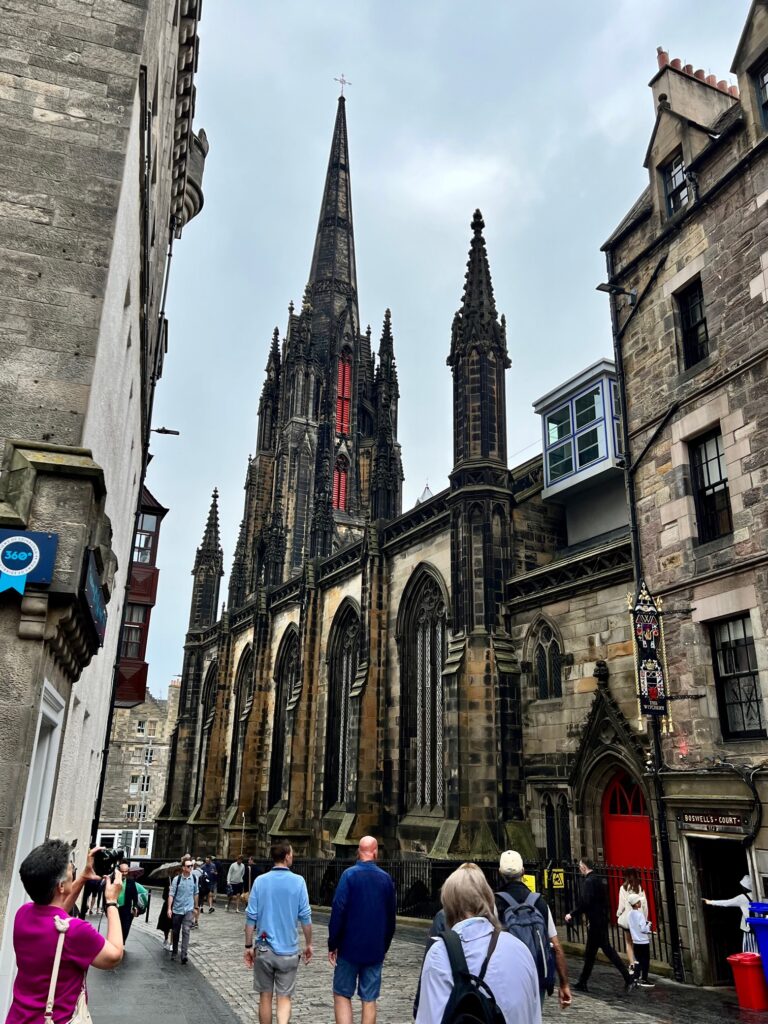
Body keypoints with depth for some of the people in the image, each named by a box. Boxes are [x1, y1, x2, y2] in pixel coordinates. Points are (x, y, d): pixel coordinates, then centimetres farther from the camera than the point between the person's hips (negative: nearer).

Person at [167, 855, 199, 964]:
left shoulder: (194, 879, -1)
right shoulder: (177, 879, -10)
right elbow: (171, 894, -10)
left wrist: (196, 907, 15)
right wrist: (169, 908, -17)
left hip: (188, 910, 0)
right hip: (177, 909, 0)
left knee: (186, 931, -12)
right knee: (175, 932, 13)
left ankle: (184, 954, -12)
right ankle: (174, 951, 32)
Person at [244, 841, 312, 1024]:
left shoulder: (260, 881, -5)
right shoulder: (298, 881, -9)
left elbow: (251, 917, -4)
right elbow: (305, 917, -6)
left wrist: (248, 946, 6)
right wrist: (308, 944, 6)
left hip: (264, 950, 2)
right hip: (288, 951, -2)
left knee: (265, 996, 17)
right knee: (284, 998, 7)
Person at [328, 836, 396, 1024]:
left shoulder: (349, 874, -10)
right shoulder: (386, 878, 2)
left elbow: (338, 911, -13)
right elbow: (391, 916, 9)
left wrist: (333, 945, -5)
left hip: (350, 947, -3)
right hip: (375, 950, 3)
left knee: (342, 995, 9)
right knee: (369, 999, 10)